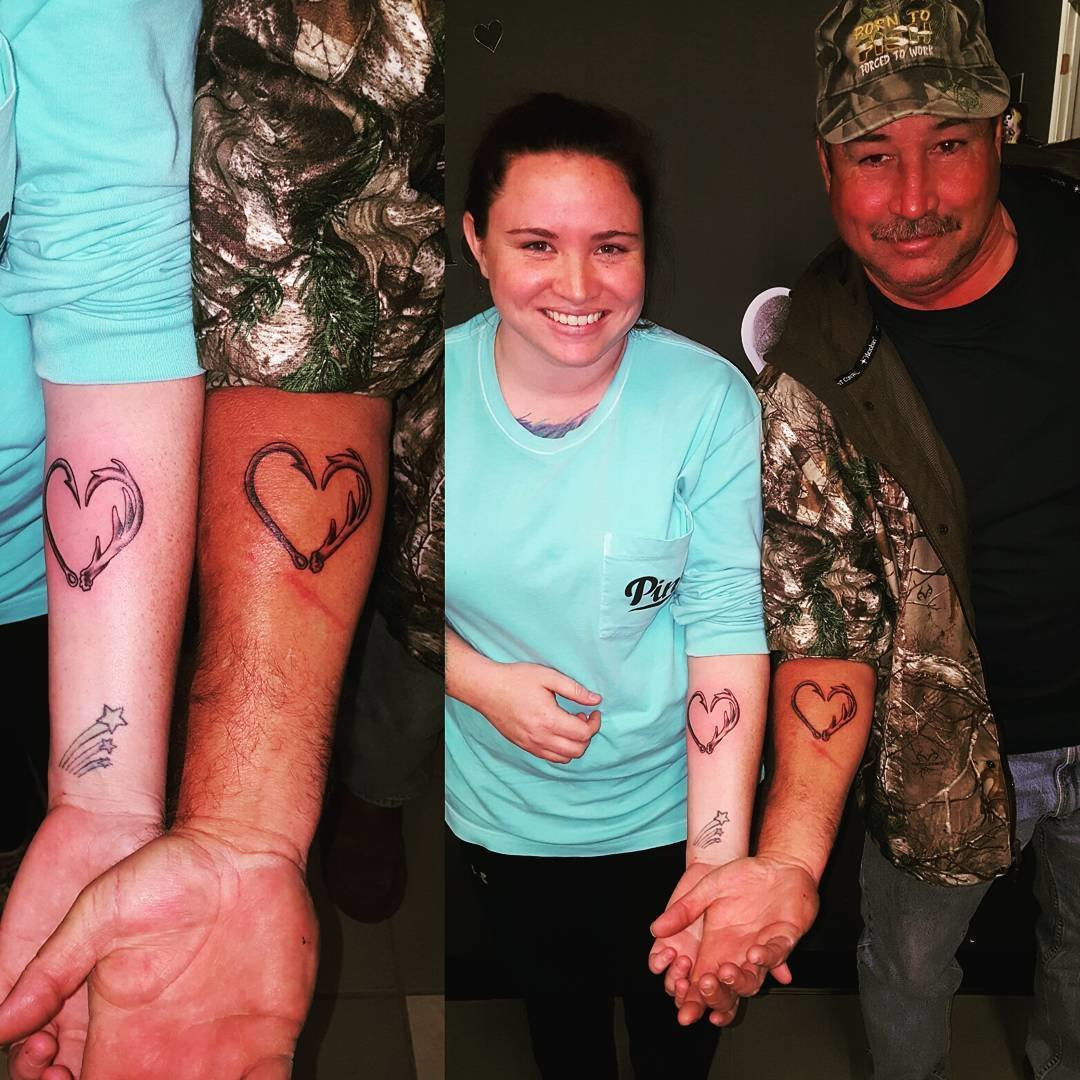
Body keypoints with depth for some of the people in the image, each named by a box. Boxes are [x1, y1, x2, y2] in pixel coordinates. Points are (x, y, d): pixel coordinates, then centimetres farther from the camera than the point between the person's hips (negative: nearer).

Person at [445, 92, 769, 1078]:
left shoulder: (708, 399, -21)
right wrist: (483, 684, -21)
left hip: (669, 812, -1)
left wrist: (718, 861, -27)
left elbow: (727, 624, -22)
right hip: (497, 814, 2)